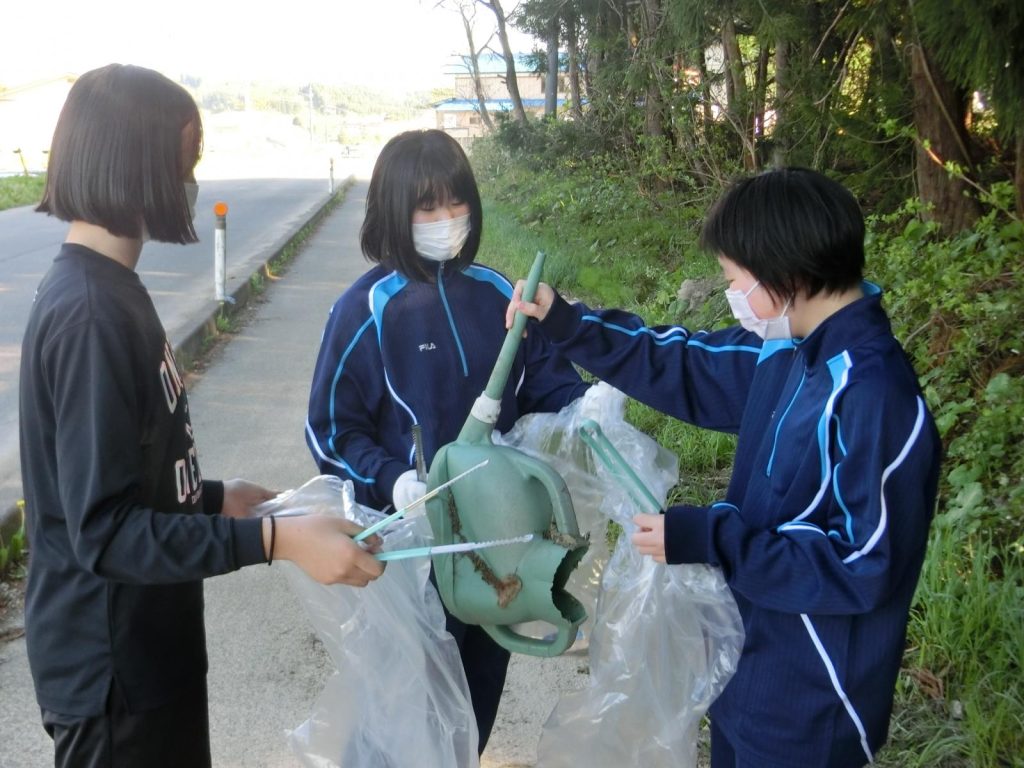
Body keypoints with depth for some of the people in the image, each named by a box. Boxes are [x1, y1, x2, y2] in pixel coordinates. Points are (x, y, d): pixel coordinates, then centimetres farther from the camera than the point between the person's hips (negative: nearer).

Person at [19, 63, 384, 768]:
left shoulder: (108, 289, 6)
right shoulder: (90, 314, -25)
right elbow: (104, 530, -27)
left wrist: (218, 498, 15)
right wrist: (274, 539, -31)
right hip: (114, 669, -9)